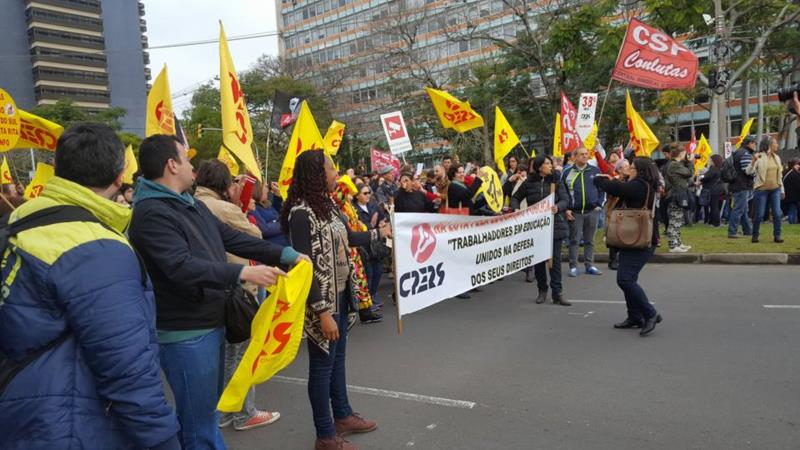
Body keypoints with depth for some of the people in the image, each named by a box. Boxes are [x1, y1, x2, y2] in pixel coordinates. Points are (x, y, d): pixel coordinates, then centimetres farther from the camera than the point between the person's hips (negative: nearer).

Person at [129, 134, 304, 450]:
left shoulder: (193, 205, 12)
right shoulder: (151, 213, -19)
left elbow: (233, 238, 10)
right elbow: (182, 268, -30)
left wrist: (285, 254, 3)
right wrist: (243, 273, -35)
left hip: (210, 324, 10)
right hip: (185, 333, -10)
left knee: (207, 411, 25)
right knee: (200, 423, 3)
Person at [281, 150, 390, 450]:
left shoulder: (327, 203, 6)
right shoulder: (302, 212, -21)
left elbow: (347, 238, 23)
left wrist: (380, 233, 32)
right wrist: (323, 313, -24)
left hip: (340, 295, 9)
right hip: (321, 302, -9)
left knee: (338, 358, 21)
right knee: (322, 364, 5)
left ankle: (343, 416, 39)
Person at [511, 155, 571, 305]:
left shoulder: (556, 180, 1)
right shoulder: (529, 182, 2)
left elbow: (565, 199, -7)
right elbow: (516, 198, 13)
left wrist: (558, 207, -28)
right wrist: (516, 209, -7)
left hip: (554, 225, -1)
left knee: (555, 259, 0)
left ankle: (557, 293, 4)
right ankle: (542, 290, 23)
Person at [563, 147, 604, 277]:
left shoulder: (595, 171, 5)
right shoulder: (567, 172, 1)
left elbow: (601, 189, 9)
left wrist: (599, 205, -1)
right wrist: (566, 209, -4)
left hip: (592, 211, 2)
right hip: (574, 212, -2)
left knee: (590, 240, 9)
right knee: (574, 240, 2)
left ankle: (589, 265, 17)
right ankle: (573, 266, 8)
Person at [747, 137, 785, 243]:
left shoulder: (777, 158, 11)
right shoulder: (759, 157, -7)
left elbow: (780, 175, 17)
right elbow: (749, 172, -16)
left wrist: (782, 190, 17)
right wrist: (753, 161, -32)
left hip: (775, 189, 5)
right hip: (761, 189, -5)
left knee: (778, 213, -1)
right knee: (759, 214, 1)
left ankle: (777, 236, 8)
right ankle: (755, 235, 15)